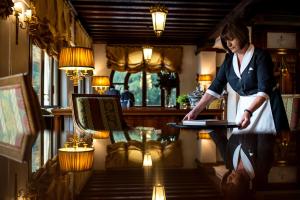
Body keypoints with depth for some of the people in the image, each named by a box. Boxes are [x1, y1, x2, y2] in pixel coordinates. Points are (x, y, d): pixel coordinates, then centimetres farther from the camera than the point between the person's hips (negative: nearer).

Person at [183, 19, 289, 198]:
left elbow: (264, 90, -25)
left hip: (266, 106, -5)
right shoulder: (229, 59, 2)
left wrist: (249, 112, -42)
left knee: (262, 164, -5)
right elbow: (215, 88, 0)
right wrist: (196, 111, -10)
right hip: (245, 106, 6)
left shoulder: (260, 56, -15)